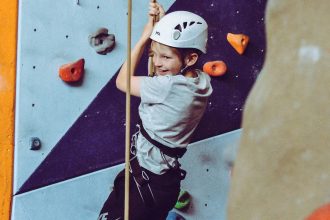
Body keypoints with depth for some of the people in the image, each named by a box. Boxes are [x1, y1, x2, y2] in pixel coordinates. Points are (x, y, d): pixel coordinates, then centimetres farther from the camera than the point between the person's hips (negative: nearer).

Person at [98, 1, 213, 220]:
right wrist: (163, 22, 4)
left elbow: (122, 81, -10)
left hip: (147, 182, -9)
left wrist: (144, 36, -6)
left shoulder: (168, 87, -27)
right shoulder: (203, 82, -4)